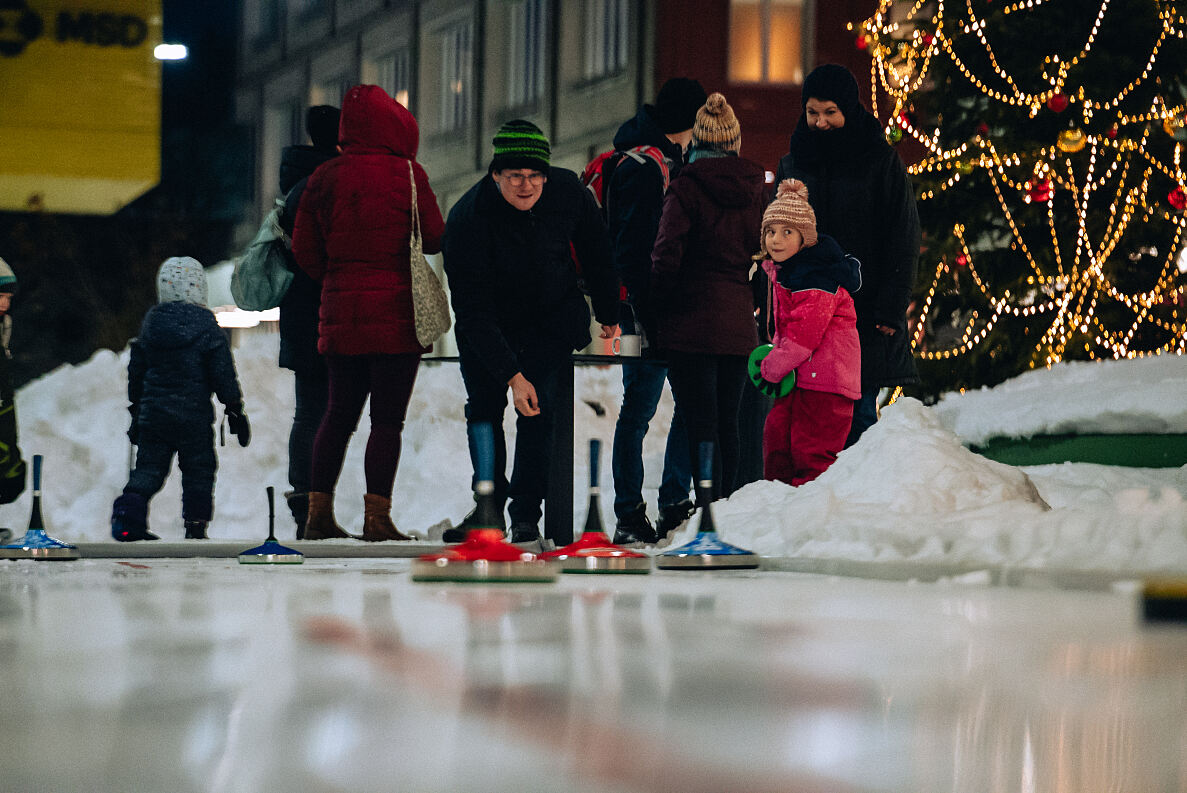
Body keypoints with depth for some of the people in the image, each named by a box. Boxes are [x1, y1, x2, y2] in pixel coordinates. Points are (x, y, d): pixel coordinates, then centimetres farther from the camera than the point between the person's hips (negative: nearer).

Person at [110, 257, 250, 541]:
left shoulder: (150, 324, 7)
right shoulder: (207, 327, -6)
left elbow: (136, 371, 13)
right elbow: (223, 373, -5)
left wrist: (136, 409, 23)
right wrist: (235, 410, 3)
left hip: (152, 411, 4)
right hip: (194, 415, -4)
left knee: (149, 466, 9)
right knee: (199, 469, 6)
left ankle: (127, 512, -8)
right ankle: (196, 525, 5)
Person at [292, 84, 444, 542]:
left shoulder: (324, 178, 3)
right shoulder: (406, 174, -7)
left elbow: (304, 250, 5)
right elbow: (435, 239, -1)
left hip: (340, 313, 4)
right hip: (396, 314, -4)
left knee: (339, 414, 14)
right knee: (388, 418, -1)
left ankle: (319, 512, 13)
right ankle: (376, 517, -5)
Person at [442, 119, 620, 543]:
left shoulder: (568, 191, -21)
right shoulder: (467, 217, -30)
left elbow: (596, 254, 0)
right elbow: (473, 308, -30)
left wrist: (608, 315, 9)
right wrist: (511, 374, -36)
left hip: (552, 320, 0)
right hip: (486, 325, 0)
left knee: (539, 409, -12)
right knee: (483, 409, 3)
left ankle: (526, 513, -6)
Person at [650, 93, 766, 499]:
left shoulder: (686, 188, -10)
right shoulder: (756, 188, 6)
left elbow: (667, 256, -14)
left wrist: (656, 306, -1)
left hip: (692, 320, -5)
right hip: (739, 322, 5)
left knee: (700, 423, -3)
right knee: (727, 421, 13)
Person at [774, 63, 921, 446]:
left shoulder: (882, 162, 1)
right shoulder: (792, 165, 11)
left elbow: (904, 241, -1)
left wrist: (890, 310, -9)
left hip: (865, 312, -3)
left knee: (860, 415, -5)